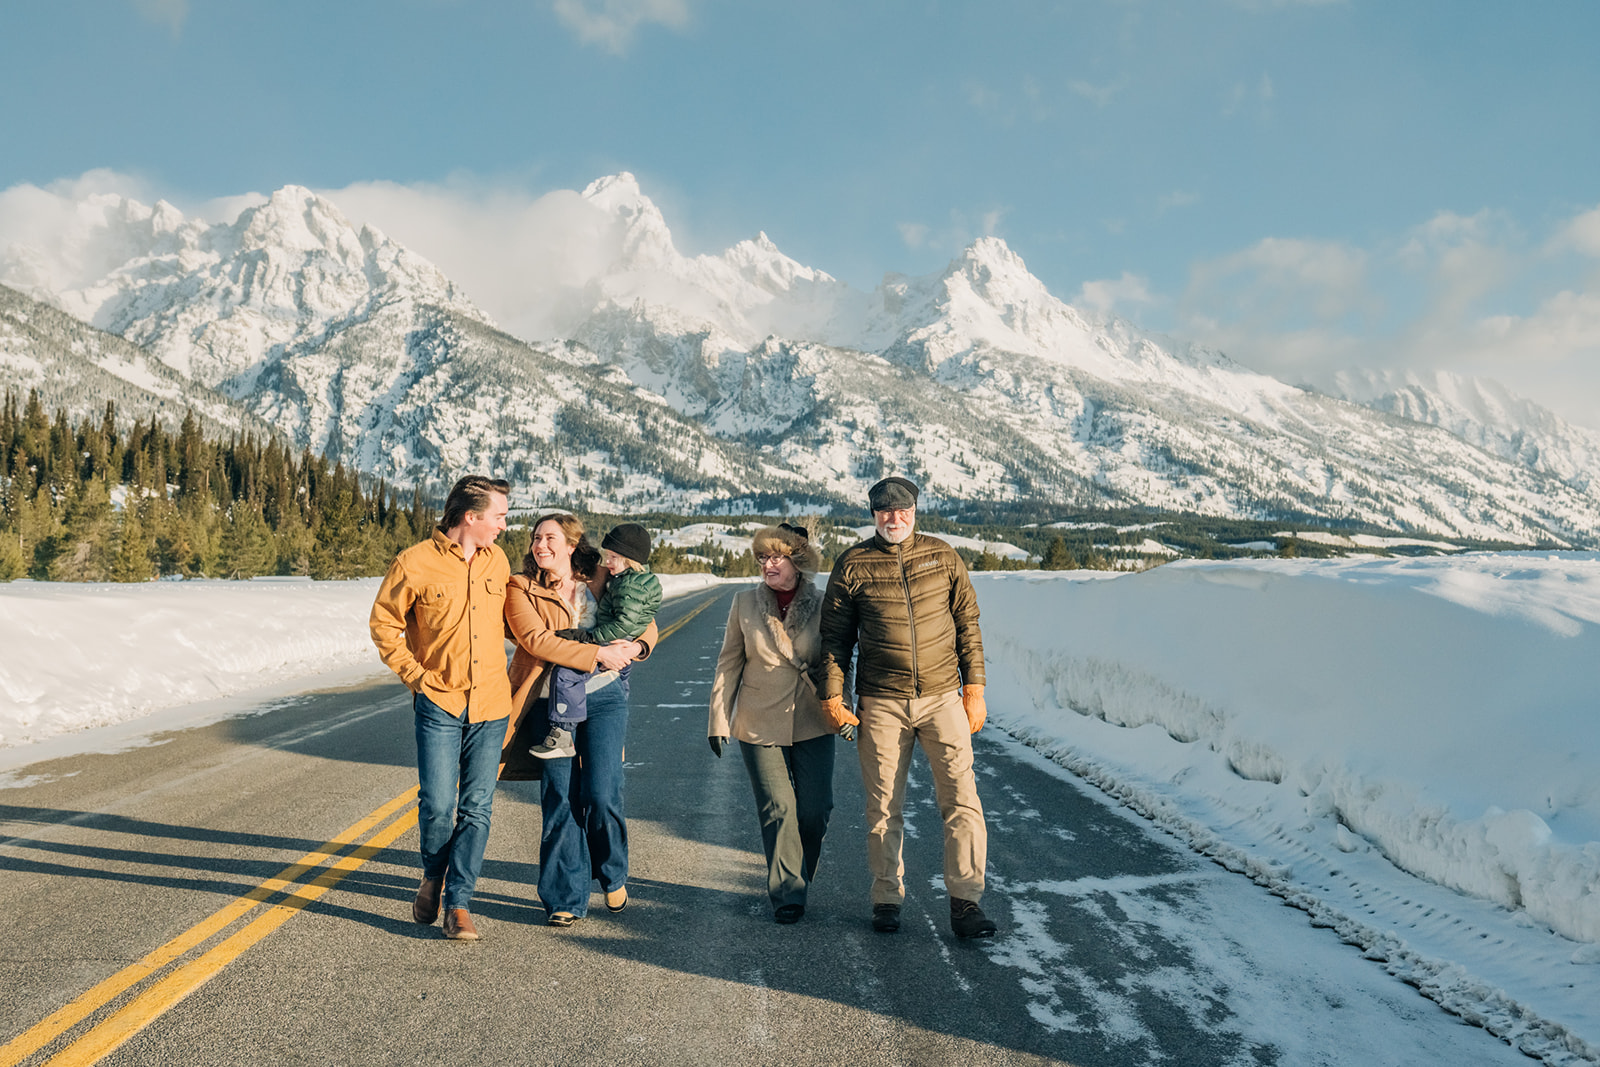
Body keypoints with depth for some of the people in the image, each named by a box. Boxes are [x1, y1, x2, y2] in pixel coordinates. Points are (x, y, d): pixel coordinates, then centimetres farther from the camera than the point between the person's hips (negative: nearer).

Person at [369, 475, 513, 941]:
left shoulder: (497, 560, 7)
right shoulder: (415, 563, -8)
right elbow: (383, 623, 1)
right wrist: (415, 675, -4)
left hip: (491, 706, 4)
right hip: (438, 703, -3)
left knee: (476, 808, 2)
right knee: (437, 804, -5)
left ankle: (458, 903, 12)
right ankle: (433, 875, 25)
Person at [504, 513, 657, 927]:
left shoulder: (602, 581, 7)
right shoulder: (520, 589, 1)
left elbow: (646, 625, 14)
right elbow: (537, 640, -13)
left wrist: (633, 647, -9)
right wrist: (598, 653, -18)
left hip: (604, 697, 1)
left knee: (601, 795, -5)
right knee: (559, 800, 0)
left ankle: (613, 876, 22)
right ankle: (565, 899, 15)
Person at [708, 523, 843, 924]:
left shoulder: (822, 605, 0)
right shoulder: (746, 604, 3)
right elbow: (729, 664, 6)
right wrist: (719, 720, 3)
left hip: (812, 724, 0)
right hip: (760, 724, 0)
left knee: (815, 811, 1)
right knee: (777, 809, -2)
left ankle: (799, 880, 26)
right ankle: (786, 894, 12)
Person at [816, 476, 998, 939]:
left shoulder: (942, 555, 6)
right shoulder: (853, 564, 2)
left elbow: (967, 623, 10)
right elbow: (834, 635, 6)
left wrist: (974, 687, 4)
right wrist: (832, 696, -1)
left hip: (942, 697, 1)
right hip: (880, 704, -1)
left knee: (962, 800, -6)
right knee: (884, 808, 7)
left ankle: (965, 903, 3)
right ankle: (887, 900, 22)